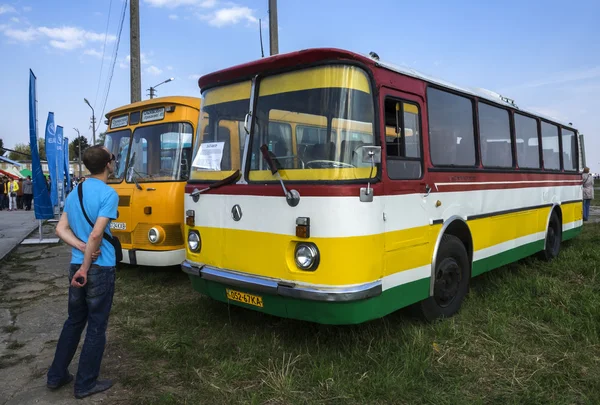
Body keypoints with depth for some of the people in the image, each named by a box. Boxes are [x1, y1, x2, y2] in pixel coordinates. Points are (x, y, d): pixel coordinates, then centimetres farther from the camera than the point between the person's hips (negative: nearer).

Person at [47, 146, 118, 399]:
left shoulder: (74, 193, 9)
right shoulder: (108, 194, -16)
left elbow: (61, 229, 6)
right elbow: (96, 234, -22)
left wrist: (83, 248, -6)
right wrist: (86, 268, -14)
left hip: (75, 265, 7)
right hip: (100, 269, -7)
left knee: (74, 321, 21)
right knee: (96, 327, 6)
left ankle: (56, 376, 31)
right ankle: (85, 384, 17)